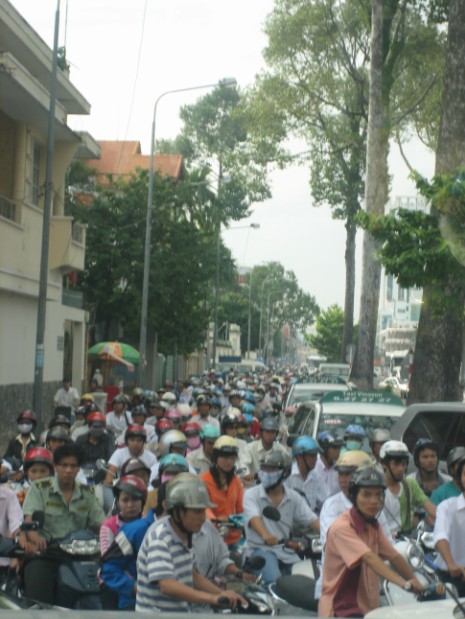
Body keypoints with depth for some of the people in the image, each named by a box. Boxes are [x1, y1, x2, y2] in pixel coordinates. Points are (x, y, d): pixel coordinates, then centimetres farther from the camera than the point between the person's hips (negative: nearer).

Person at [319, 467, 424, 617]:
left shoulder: (373, 526, 9)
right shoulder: (342, 527, -19)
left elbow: (394, 557, 6)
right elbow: (369, 558, -31)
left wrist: (416, 584, -7)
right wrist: (403, 583, -41)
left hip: (369, 607, 8)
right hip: (342, 611, -8)